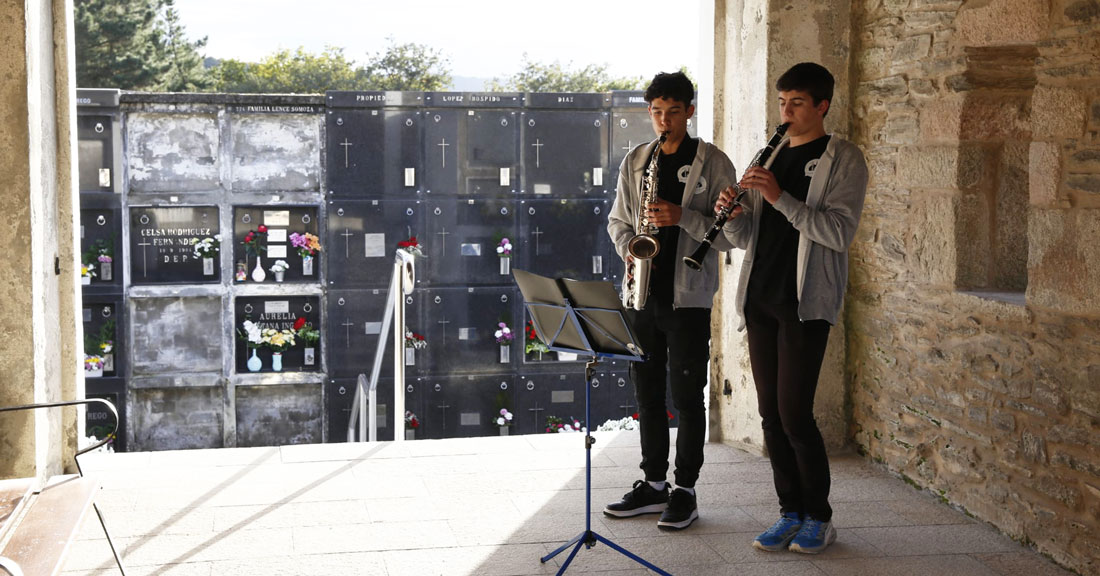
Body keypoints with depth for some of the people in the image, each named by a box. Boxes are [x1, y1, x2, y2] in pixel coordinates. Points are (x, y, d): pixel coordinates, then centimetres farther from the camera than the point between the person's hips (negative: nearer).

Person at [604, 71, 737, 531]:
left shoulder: (713, 163, -3)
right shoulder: (634, 161, 11)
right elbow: (617, 220, 17)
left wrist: (683, 217, -20)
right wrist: (630, 250, -3)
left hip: (688, 297, -5)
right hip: (642, 293, 5)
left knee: (687, 397, 0)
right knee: (647, 394, 11)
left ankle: (685, 490, 10)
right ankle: (654, 484, 22)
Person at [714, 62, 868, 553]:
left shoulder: (843, 160, -2)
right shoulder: (767, 160, 16)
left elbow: (840, 232, -15)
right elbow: (743, 237, 15)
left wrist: (780, 198, -22)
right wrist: (731, 214, -7)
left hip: (806, 301, -6)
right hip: (760, 299, 6)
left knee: (794, 414, -9)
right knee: (770, 413, 7)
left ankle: (819, 518, 7)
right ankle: (790, 513, 17)